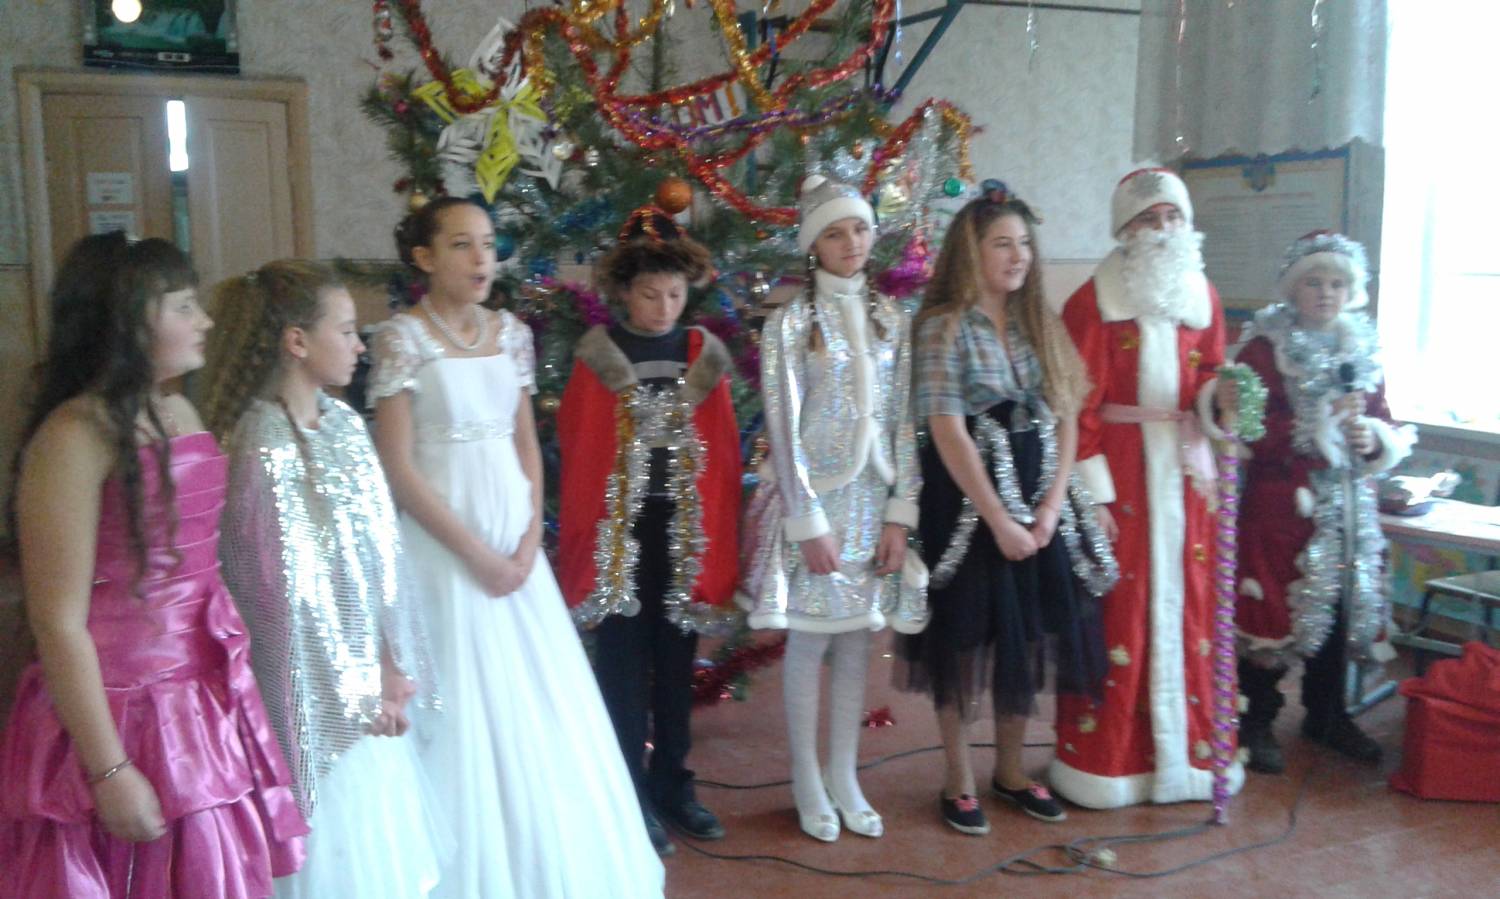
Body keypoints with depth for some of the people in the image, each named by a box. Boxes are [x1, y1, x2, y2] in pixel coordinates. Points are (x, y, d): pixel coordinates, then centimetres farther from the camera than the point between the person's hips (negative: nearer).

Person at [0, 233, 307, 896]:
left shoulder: (178, 412, 7)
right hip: (120, 714, -7)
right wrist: (109, 770, -16)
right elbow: (58, 623, -17)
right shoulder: (76, 435, -16)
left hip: (206, 708, 7)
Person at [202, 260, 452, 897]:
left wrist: (388, 667, 0)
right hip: (316, 693, -7)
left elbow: (379, 553, 5)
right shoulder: (262, 448, -19)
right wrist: (354, 695, -9)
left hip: (367, 681, 7)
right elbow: (276, 595, -16)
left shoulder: (344, 424, 2)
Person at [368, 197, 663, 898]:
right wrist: (475, 552, -12)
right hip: (445, 548, -5)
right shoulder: (402, 339, -9)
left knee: (543, 706, 11)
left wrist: (530, 539, -2)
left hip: (516, 547, 6)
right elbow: (398, 469, -12)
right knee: (466, 714, 2)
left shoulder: (510, 333, 7)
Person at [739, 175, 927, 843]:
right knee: (810, 640, 4)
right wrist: (809, 523, -13)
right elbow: (783, 430, -8)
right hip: (812, 494, -3)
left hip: (874, 497, 4)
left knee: (857, 639, 9)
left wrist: (900, 513, -3)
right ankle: (807, 784, 19)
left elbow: (905, 421, 4)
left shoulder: (892, 319, 6)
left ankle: (845, 779, 23)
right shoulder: (789, 323, -5)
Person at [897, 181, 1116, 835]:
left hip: (1040, 499, 5)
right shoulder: (945, 326, -9)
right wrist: (1000, 519, -16)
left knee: (1027, 636, 11)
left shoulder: (1041, 325, 9)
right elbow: (948, 432, -15)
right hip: (967, 501, -5)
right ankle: (959, 781, 19)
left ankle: (1010, 770, 28)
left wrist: (1051, 506, -7)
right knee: (966, 638, 4)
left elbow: (1066, 420, 5)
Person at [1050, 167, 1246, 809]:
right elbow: (1078, 406, -8)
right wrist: (1092, 492, -14)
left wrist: (1220, 398, -11)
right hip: (1118, 468, -4)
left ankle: (1184, 748, 23)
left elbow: (1207, 380, 14)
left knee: (1184, 607, 8)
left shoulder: (1202, 297, 11)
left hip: (1182, 468, 5)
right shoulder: (1093, 302, -5)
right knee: (1115, 612, -1)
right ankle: (1103, 759, 12)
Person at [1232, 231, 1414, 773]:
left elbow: (1386, 427, 15)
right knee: (1274, 610, -2)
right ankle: (1256, 721, 14)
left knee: (1342, 607, 11)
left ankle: (1326, 714, 29)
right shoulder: (1265, 348, -6)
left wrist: (1373, 438, -7)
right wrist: (1321, 423, -21)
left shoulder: (1361, 351, 11)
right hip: (1282, 505, -5)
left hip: (1348, 509, 6)